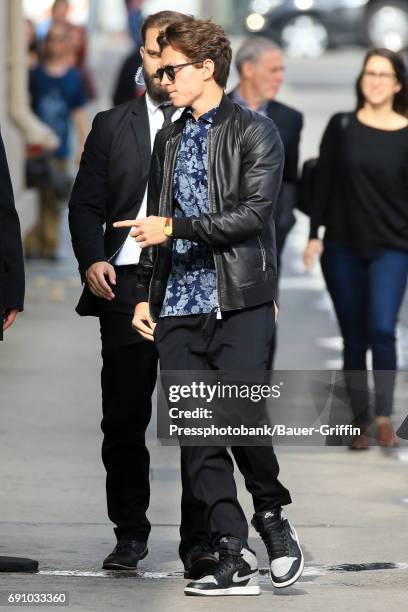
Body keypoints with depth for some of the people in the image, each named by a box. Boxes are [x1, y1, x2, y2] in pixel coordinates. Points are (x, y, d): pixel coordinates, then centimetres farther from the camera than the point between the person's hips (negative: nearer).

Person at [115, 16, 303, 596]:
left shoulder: (255, 132, -2)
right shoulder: (169, 140, 18)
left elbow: (254, 214, -13)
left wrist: (175, 228, -16)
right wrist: (145, 294, 15)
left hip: (239, 304, -6)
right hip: (179, 309, 6)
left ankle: (273, 516, 13)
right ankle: (234, 558, 1)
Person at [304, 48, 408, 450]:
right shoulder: (341, 127, 3)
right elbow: (323, 183, 5)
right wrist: (314, 234, 0)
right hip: (343, 248, 2)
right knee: (353, 338, 5)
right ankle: (361, 423, 11)